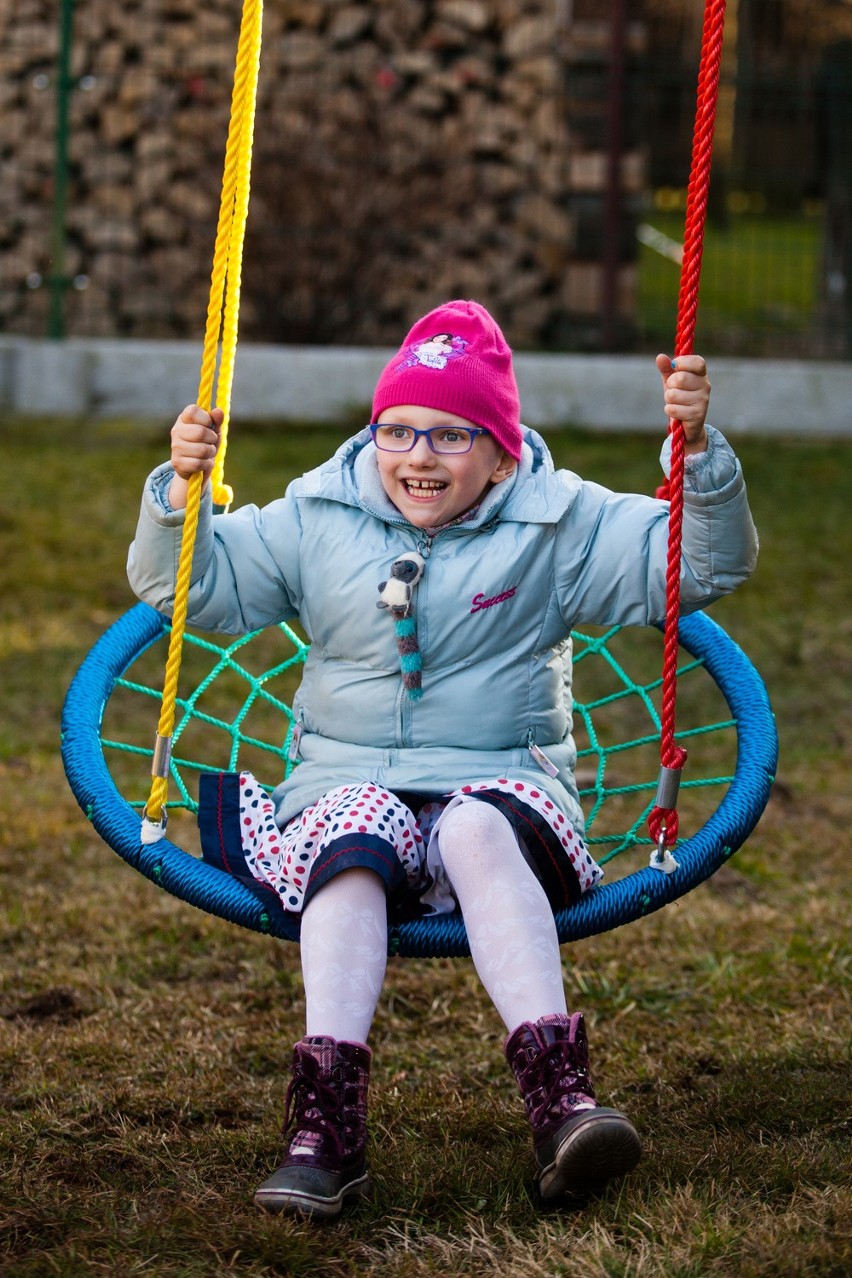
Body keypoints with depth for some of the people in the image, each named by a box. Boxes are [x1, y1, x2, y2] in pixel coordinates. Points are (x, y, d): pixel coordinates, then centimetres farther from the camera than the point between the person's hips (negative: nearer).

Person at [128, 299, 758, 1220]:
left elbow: (707, 564, -1)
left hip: (500, 784, -1)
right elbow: (194, 586, 9)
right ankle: (325, 1126, -48)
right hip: (347, 786, 1)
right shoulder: (317, 519, 11)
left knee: (476, 833, -38)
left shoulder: (559, 526, 6)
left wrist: (699, 453, -19)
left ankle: (559, 1096, -51)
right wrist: (182, 492, -11)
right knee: (352, 845, -35)